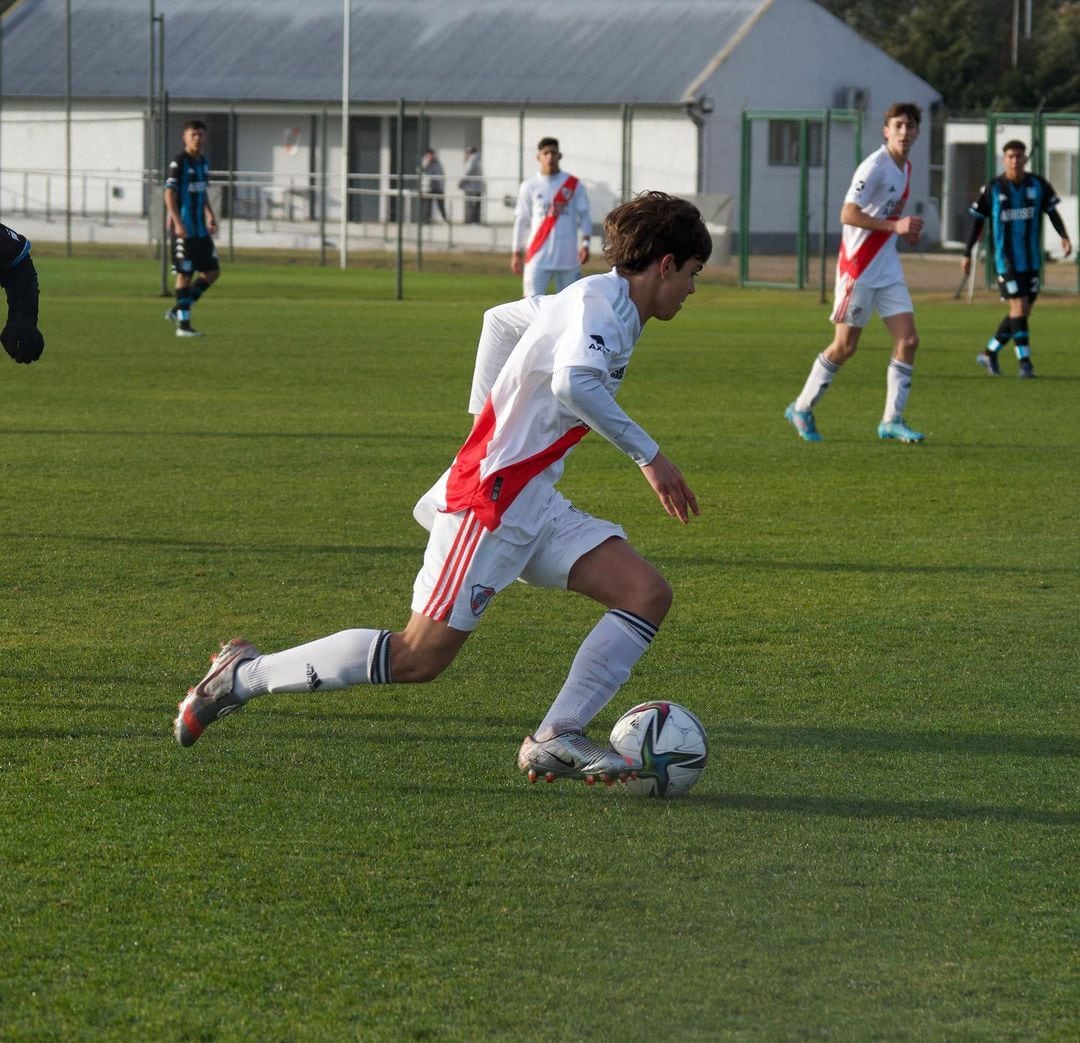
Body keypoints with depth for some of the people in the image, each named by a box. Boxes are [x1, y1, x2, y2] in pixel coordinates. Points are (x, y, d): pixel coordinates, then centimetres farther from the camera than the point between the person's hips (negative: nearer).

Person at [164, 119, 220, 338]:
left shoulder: (202, 162, 13)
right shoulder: (179, 162, -11)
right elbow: (169, 194, -15)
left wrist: (210, 215, 14)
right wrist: (177, 223, -22)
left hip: (200, 228, 8)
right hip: (183, 228, -8)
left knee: (212, 271, 8)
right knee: (185, 274, -5)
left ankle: (178, 310, 17)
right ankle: (183, 324, 1)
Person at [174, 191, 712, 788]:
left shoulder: (595, 304, 17)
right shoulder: (600, 301, -12)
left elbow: (501, 320, 32)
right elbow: (574, 382, -33)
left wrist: (492, 422, 31)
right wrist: (647, 455, -27)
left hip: (532, 500, 10)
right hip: (491, 498, -10)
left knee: (648, 593, -4)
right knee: (420, 657, -8)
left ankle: (556, 740, -9)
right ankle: (244, 676, 4)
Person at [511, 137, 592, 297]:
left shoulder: (574, 184, 4)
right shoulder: (529, 186, 5)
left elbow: (584, 216, 4)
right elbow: (521, 221, 9)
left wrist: (585, 243, -11)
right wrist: (516, 253, 6)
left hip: (567, 257, 0)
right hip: (538, 257, 0)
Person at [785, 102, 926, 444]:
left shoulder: (906, 168, 12)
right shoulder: (875, 166, -16)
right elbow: (848, 214, -22)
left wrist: (906, 230, 6)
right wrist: (895, 225, -25)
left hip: (888, 268, 8)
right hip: (858, 266, -8)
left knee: (908, 339, -3)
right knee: (845, 346, -1)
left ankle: (892, 420, 2)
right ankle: (802, 409, 16)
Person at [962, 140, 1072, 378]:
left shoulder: (1038, 185, 1)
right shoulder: (992, 189, -4)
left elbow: (1052, 212, 8)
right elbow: (977, 221, 3)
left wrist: (1064, 236, -9)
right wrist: (967, 254, 3)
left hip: (1031, 260, 4)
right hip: (1005, 259, -4)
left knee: (1023, 312, 6)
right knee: (1019, 306, -14)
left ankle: (989, 353, 23)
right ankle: (1025, 361, -10)